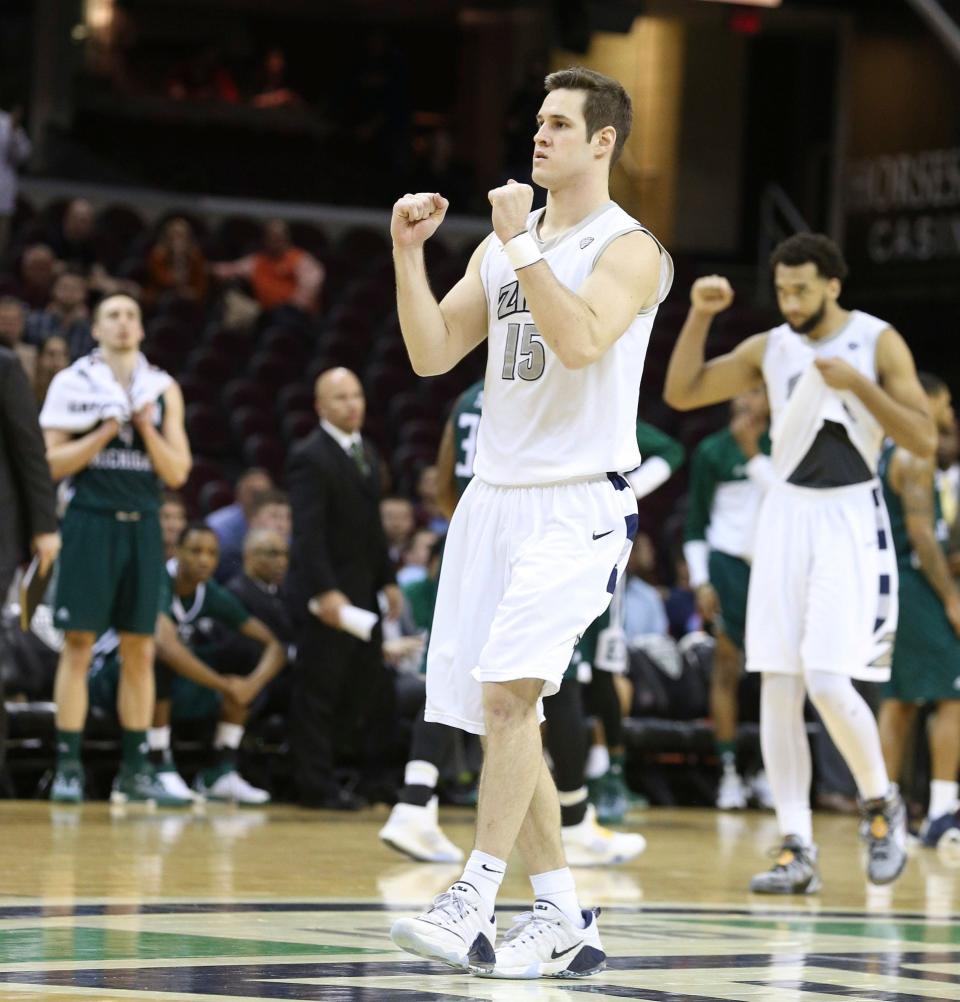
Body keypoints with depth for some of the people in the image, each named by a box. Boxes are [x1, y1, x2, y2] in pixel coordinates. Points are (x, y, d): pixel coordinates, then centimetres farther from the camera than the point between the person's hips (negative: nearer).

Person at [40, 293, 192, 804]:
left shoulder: (163, 389, 9)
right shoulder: (73, 382, 1)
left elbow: (177, 473, 6)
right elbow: (52, 462, -4)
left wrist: (147, 428, -8)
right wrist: (104, 431, -14)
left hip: (142, 526, 3)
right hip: (90, 521, -3)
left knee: (140, 650, 4)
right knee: (78, 644, -6)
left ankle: (134, 768, 10)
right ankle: (68, 766, -2)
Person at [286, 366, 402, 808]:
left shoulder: (367, 454, 16)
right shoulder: (310, 457, -12)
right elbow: (308, 532, -19)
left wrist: (387, 580, 16)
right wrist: (325, 592, -26)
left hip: (361, 591, 8)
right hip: (326, 595, -8)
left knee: (370, 689, 7)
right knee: (319, 691, -3)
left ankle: (375, 773, 13)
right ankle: (317, 785, 1)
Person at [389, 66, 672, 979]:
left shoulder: (628, 249, -6)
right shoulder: (503, 247, 15)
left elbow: (580, 340, -23)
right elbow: (431, 354, 10)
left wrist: (525, 243, -20)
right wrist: (407, 251, 0)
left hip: (578, 506, -8)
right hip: (495, 495, 8)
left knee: (507, 691, -21)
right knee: (496, 712, 6)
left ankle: (475, 899, -20)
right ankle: (560, 917, 14)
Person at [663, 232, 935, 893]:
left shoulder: (878, 342, -5)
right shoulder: (769, 348, 6)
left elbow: (925, 441, -11)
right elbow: (681, 394, 6)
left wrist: (857, 383, -21)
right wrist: (700, 316, -5)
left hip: (851, 521, -4)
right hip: (786, 516, 5)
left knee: (828, 681, -16)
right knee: (777, 690, -2)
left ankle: (882, 804, 10)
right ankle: (798, 852, 3)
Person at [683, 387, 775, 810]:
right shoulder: (712, 450, 3)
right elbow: (695, 521, 3)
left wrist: (753, 454, -17)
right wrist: (700, 581, -4)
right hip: (727, 561, -1)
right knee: (726, 668, -3)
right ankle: (728, 771, -1)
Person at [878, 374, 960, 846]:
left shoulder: (888, 453, 17)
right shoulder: (916, 457, -13)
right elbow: (921, 533, -19)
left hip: (888, 585, 10)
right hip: (915, 583, -10)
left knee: (898, 700, 10)